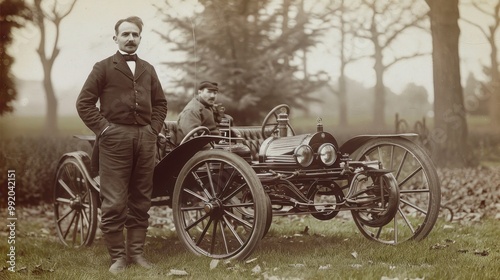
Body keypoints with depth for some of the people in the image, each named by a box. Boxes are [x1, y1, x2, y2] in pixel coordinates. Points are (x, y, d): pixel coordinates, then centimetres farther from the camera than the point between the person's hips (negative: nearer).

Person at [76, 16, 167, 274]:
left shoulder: (147, 69, 17)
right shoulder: (103, 67, 4)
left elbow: (160, 103, 22)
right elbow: (84, 103, 0)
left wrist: (154, 128, 7)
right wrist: (104, 128, -8)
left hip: (145, 139, 4)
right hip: (115, 139, -4)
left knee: (140, 201, 7)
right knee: (114, 202, -5)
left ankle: (136, 251, 16)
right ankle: (117, 256, 4)